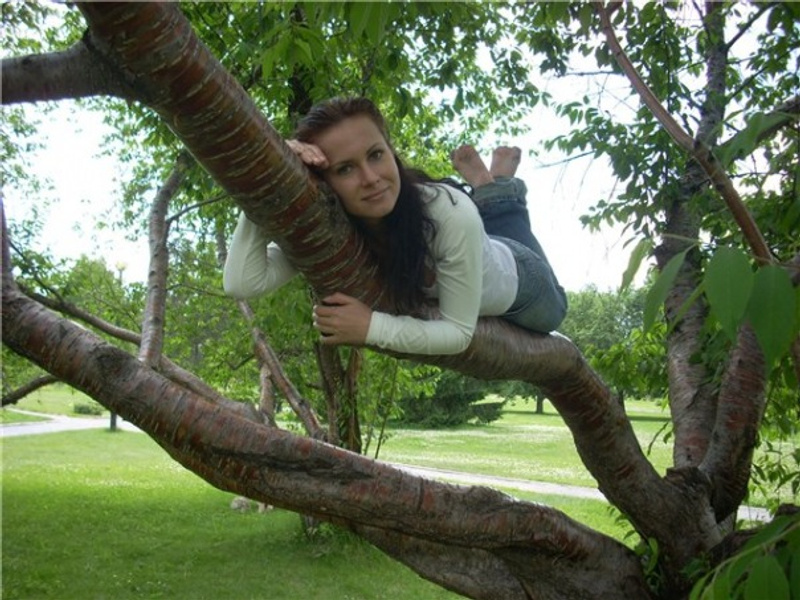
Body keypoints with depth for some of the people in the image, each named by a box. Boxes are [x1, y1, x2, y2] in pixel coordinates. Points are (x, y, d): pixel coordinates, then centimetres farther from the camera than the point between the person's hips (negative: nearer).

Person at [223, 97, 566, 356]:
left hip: (516, 276, -2)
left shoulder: (451, 213, -45)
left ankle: (500, 192, 32)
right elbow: (241, 283, -45)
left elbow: (459, 331, -36)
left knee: (552, 312, 35)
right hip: (435, 283, 2)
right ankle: (484, 190, 37)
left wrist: (372, 327, -49)